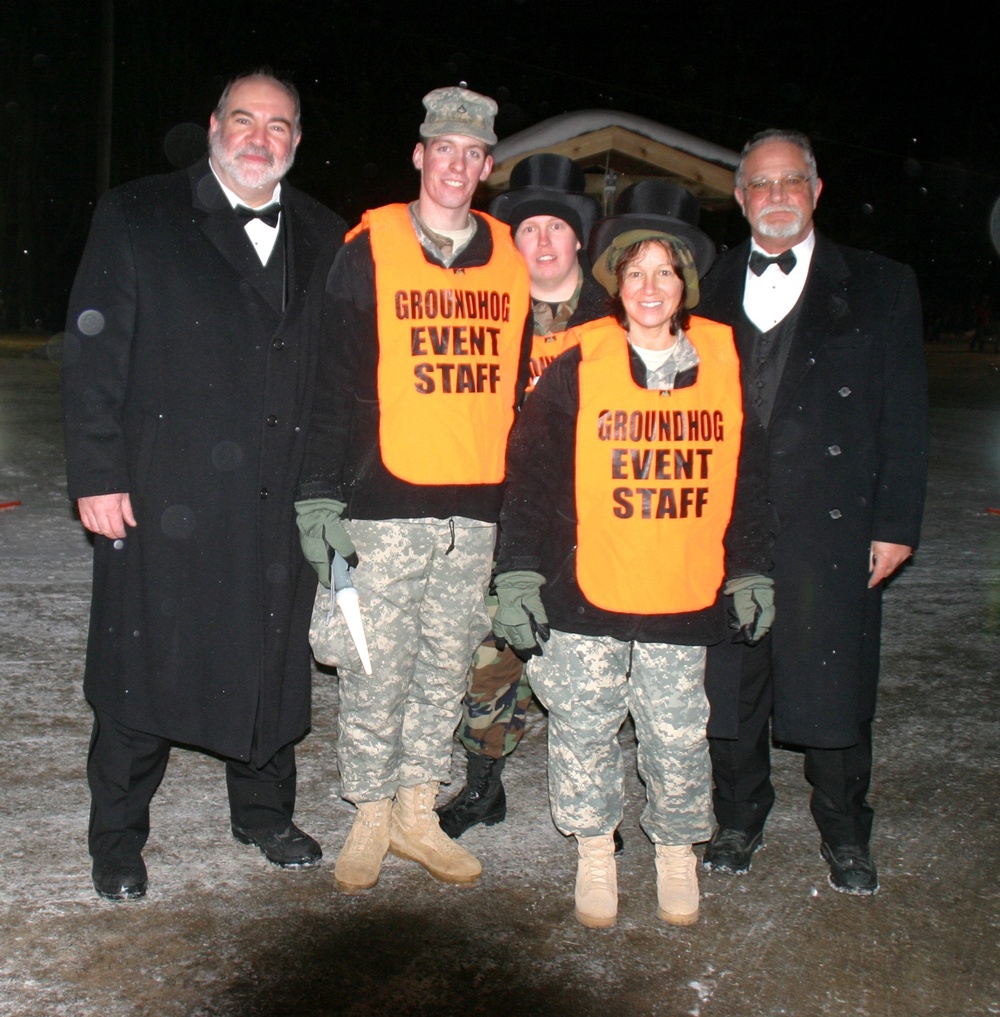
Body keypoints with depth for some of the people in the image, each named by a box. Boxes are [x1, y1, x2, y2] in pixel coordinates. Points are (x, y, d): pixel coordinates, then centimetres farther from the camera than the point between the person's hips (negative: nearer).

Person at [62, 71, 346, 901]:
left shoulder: (323, 238, 10)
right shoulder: (136, 220, 1)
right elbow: (94, 353, -4)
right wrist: (98, 474, -10)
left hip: (285, 499, 3)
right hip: (163, 496, -3)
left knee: (273, 660, 13)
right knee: (143, 665, 7)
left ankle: (264, 813, 34)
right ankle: (118, 840, 25)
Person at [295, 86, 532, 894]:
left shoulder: (509, 262, 11)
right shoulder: (370, 251, 1)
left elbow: (522, 387, 15)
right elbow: (333, 380, -2)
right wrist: (320, 494, -8)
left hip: (478, 509, 4)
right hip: (385, 503, -3)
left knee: (447, 666, 11)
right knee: (376, 669, 2)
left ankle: (417, 813, 26)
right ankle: (370, 819, 21)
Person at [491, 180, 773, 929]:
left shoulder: (724, 364, 5)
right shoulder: (577, 369, -3)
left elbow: (745, 478, 12)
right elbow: (532, 474, -2)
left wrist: (751, 569, 9)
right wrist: (518, 575, -8)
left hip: (685, 599, 1)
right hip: (586, 594, -1)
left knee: (679, 736, 7)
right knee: (584, 728, 7)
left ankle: (677, 852, 32)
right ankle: (595, 853, 30)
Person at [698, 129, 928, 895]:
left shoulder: (880, 286, 5)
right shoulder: (712, 289, 11)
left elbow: (904, 416, 2)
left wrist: (897, 524, -3)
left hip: (831, 524, -2)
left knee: (833, 682, 5)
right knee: (732, 681, 9)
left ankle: (845, 833, 27)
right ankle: (739, 821, 30)